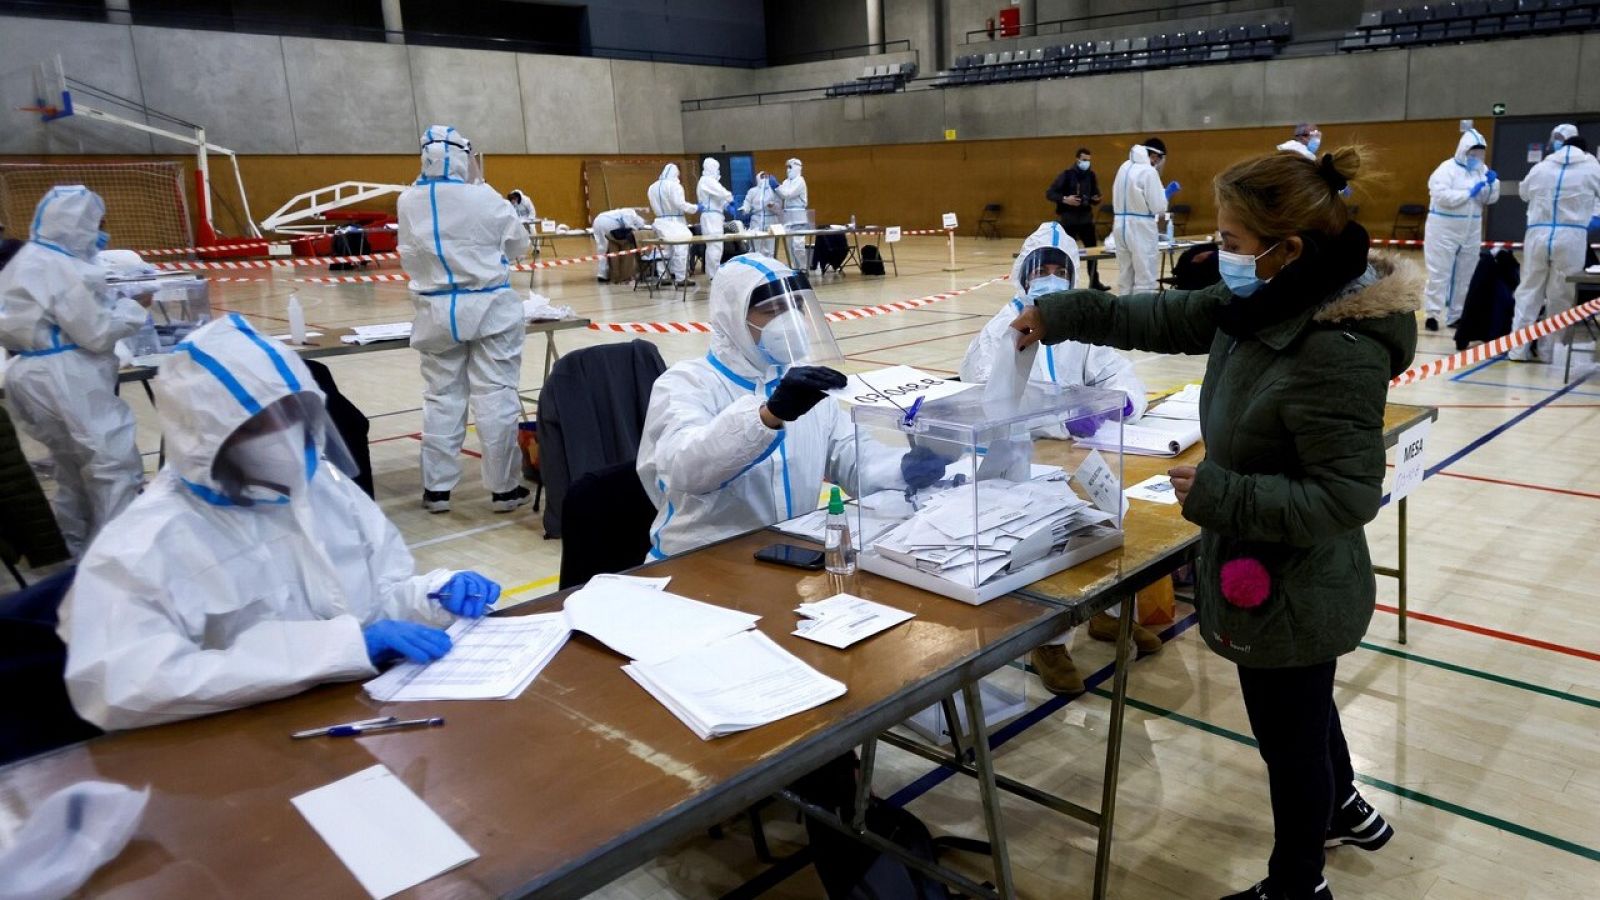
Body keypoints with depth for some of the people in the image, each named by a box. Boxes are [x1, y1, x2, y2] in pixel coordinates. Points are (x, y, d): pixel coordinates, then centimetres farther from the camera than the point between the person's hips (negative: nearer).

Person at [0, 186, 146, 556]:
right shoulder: (61, 268, -17)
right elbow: (97, 333, -16)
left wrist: (114, 302, 11)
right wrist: (133, 307, -3)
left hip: (40, 376, 11)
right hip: (65, 381, -11)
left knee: (75, 468, 21)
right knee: (116, 467, -8)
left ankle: (75, 549, 31)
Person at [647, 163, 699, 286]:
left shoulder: (653, 187, 9)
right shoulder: (674, 185, -13)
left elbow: (653, 207, 13)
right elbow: (680, 204, -17)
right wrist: (696, 207, -7)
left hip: (661, 222, 7)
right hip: (675, 222, -7)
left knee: (669, 249, 15)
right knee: (680, 249, -2)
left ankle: (672, 275, 18)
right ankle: (681, 278, -2)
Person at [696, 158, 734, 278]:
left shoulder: (707, 181, 22)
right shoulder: (707, 180, -11)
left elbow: (717, 197, 23)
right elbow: (722, 193, -20)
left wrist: (726, 204, 7)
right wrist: (731, 199, 0)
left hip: (711, 216, 11)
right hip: (712, 216, -11)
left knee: (712, 246, 12)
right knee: (715, 246, -13)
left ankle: (712, 274, 15)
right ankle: (714, 275, -14)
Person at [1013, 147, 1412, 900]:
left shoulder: (1339, 352, -32)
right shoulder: (1266, 301, -5)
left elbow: (1347, 498, -29)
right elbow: (1164, 319, 7)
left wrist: (1220, 494, -28)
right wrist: (1061, 315, 6)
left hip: (1291, 593, -9)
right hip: (1277, 583, 9)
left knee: (1290, 738, 15)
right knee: (1303, 712, 32)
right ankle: (1345, 811, 59)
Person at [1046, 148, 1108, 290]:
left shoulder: (1091, 176, 5)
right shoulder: (1067, 174, -8)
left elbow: (1095, 198, 12)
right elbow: (1049, 194, -10)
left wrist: (1097, 200, -11)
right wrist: (1064, 199, -24)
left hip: (1086, 218, 5)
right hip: (1068, 220, -4)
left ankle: (1094, 281, 17)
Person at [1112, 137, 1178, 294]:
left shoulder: (1124, 167, 9)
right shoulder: (1149, 171, -12)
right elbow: (1158, 207, -11)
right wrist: (1168, 192, 3)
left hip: (1121, 224, 7)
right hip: (1140, 227, -7)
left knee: (1125, 278, 13)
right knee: (1145, 280, -1)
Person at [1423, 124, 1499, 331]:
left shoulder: (1482, 170, 8)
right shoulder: (1447, 169, -11)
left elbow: (1490, 199, 7)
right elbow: (1442, 196, -23)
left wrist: (1493, 183, -10)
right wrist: (1470, 192, -20)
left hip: (1471, 231, 7)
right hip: (1444, 229, -7)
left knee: (1464, 275, 10)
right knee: (1439, 273, -5)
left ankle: (1454, 315, 18)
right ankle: (1433, 313, -2)